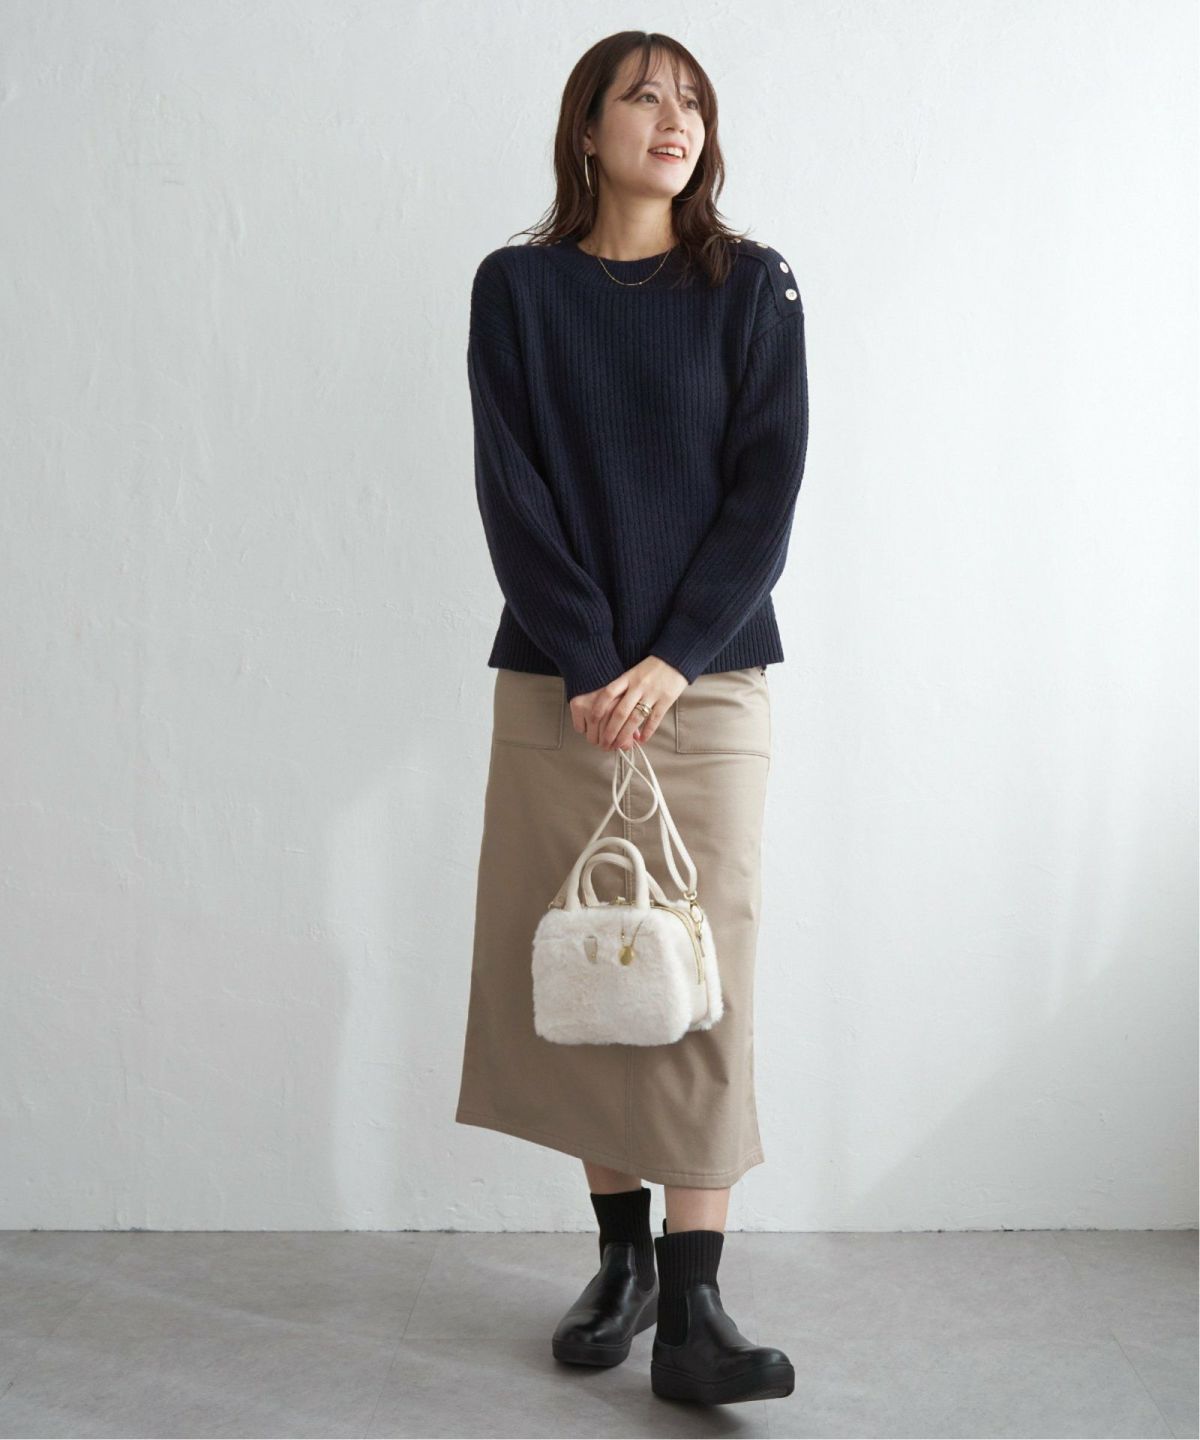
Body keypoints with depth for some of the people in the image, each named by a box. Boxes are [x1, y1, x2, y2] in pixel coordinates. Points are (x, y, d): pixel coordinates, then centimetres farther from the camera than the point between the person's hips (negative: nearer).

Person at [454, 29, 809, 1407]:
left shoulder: (751, 286, 6)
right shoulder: (517, 288, 6)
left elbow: (766, 488, -2)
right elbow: (512, 492, -2)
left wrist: (670, 659, -12)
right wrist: (587, 667, -12)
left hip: (708, 676, -1)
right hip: (556, 684, 1)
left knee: (701, 981, -5)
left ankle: (693, 1309, -1)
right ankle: (622, 1254, 20)